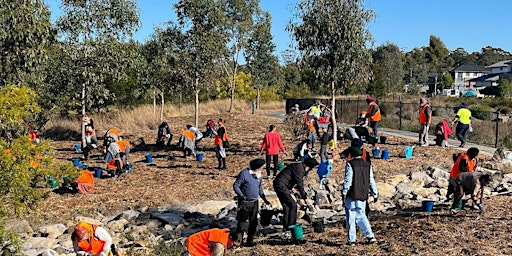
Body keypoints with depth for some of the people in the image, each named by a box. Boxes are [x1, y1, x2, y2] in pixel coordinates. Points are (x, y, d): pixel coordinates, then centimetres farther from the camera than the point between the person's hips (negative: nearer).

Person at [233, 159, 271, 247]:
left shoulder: (259, 174, 8)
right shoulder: (244, 173, -15)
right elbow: (235, 185, -13)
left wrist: (264, 199, 15)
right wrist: (241, 195, -27)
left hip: (254, 202, 7)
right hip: (245, 202, -7)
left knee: (254, 222, 7)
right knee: (241, 222, -1)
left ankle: (250, 241, 16)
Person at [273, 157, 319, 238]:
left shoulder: (301, 167, 11)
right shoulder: (299, 168, -19)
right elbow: (300, 185, -18)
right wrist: (305, 198, -13)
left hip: (280, 186, 10)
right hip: (281, 185, -10)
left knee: (286, 207, 12)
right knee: (293, 205, -11)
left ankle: (285, 230, 16)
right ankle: (291, 228, -9)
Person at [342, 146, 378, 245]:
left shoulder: (350, 164, -6)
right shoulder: (368, 165, 9)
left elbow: (348, 180, -12)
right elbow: (371, 181, 12)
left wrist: (344, 193, -9)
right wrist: (375, 194, 20)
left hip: (351, 196, -5)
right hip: (363, 196, 5)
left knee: (351, 217, 2)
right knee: (361, 216, 16)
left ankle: (351, 239, 4)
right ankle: (370, 236, 9)